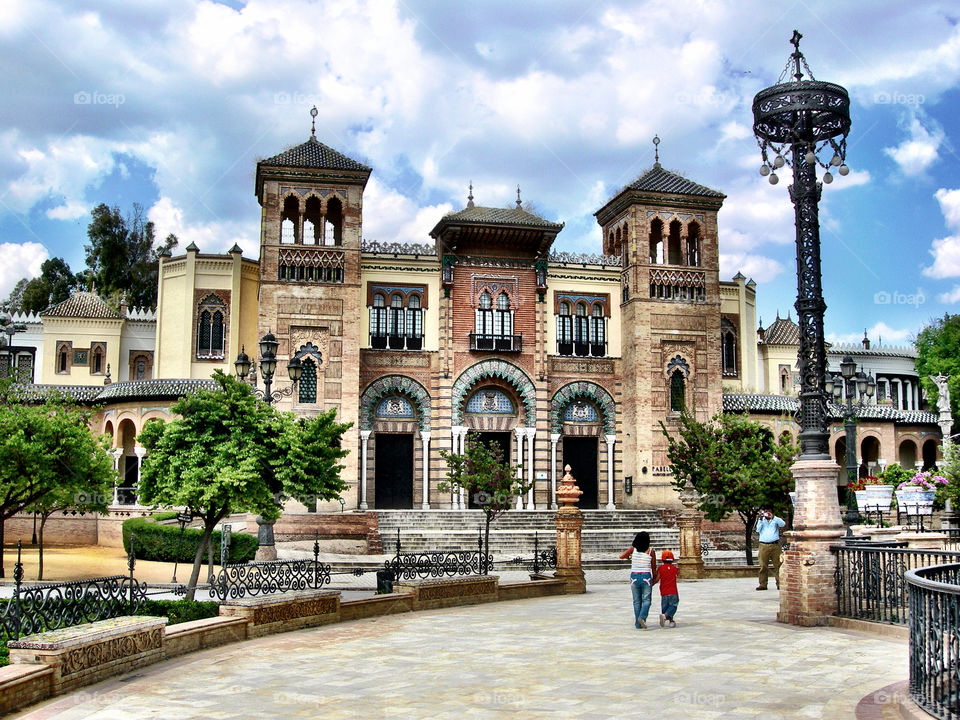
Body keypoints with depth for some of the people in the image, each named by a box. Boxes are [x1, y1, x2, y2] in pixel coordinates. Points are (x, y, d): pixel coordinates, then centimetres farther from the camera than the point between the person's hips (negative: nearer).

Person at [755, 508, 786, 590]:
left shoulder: (776, 520, 12)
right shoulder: (761, 520, 15)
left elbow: (783, 524, -7)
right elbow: (758, 529, 1)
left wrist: (773, 517, -13)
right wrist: (760, 519, -7)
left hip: (775, 545, 0)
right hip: (764, 545, 1)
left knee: (777, 565, -4)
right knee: (763, 566, -3)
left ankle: (779, 584, -2)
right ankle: (763, 584, -1)